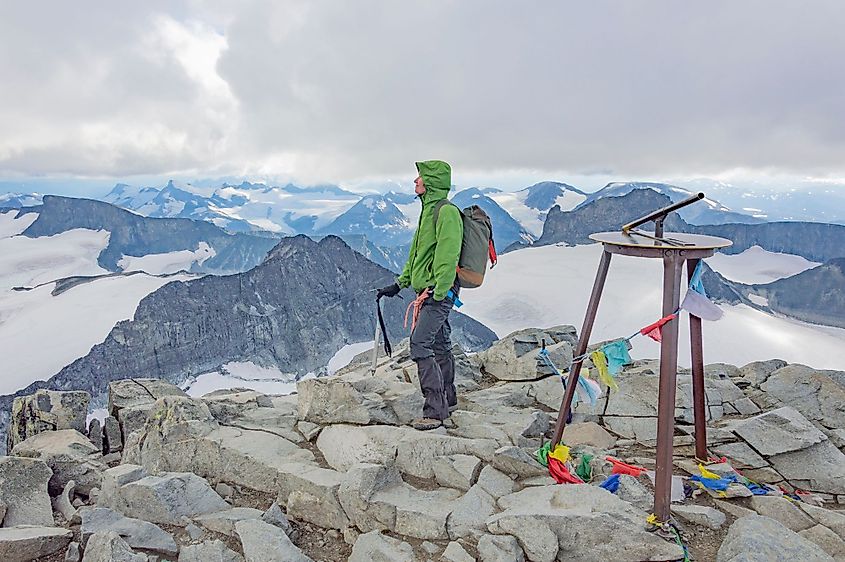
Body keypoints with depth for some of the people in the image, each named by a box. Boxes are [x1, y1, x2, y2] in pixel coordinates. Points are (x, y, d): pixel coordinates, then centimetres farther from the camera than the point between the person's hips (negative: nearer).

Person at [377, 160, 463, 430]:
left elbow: (448, 256, -21)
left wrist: (439, 292, -24)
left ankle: (435, 410, -6)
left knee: (420, 345, -13)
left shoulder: (446, 211, -14)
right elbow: (417, 254, 23)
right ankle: (447, 400, 29)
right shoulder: (429, 210, 18)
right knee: (440, 346, 16)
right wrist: (399, 284, 22)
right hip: (428, 291, 10)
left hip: (438, 292, -10)